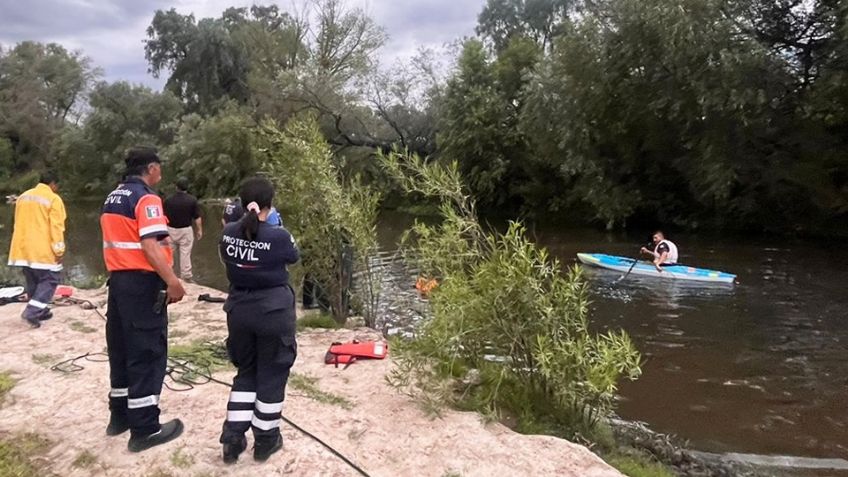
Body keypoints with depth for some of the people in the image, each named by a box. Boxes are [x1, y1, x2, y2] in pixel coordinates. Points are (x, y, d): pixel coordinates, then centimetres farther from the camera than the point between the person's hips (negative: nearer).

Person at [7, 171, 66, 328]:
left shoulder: (23, 196, 15)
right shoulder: (53, 199, -9)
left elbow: (19, 223, 20)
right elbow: (56, 227, -15)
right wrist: (59, 250, -13)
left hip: (24, 248, 7)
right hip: (43, 249, -7)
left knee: (33, 282, 16)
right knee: (49, 280, 2)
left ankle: (40, 311, 23)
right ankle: (31, 312, -9)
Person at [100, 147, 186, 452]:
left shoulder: (112, 198, 15)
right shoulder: (146, 198, -13)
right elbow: (149, 246, -23)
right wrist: (173, 281, -23)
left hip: (118, 279, 9)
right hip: (142, 282, -9)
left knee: (121, 349, 17)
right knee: (147, 353, -3)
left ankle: (120, 416, 29)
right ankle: (145, 429, 2)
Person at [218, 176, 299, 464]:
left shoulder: (229, 233, -4)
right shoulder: (279, 236, -18)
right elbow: (294, 257, 4)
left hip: (239, 311, 4)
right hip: (274, 311, -4)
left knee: (245, 372, 20)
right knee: (271, 375, 10)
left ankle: (233, 439, 20)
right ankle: (265, 441, 22)